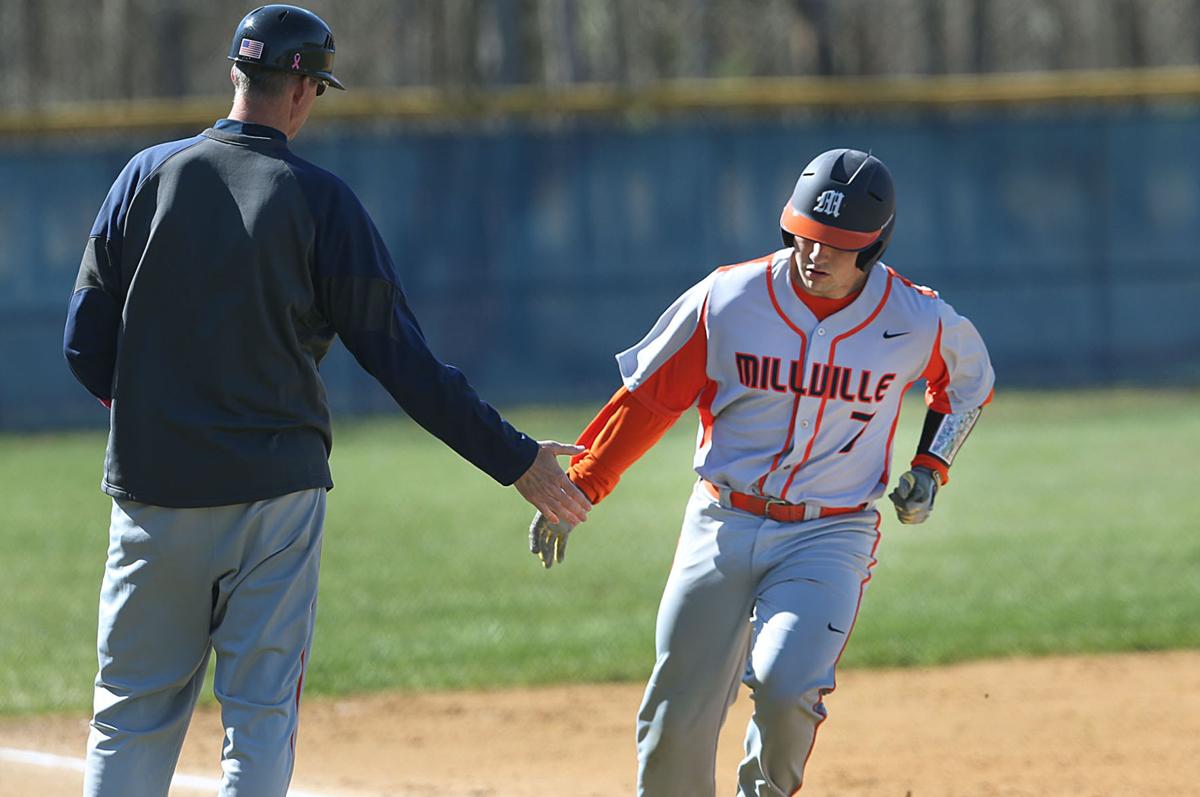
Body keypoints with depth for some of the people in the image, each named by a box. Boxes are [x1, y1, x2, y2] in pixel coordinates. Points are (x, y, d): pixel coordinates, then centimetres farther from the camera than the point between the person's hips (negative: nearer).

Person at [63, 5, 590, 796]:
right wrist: (515, 459, -3)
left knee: (134, 714, 9)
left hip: (152, 490, 2)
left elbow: (86, 345, 1)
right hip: (275, 492, -2)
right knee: (262, 715, 3)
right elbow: (404, 362, -8)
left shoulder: (148, 175, 2)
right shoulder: (319, 199, -5)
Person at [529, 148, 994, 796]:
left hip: (830, 538, -1)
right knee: (677, 722, -2)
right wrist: (577, 489, 1)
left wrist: (930, 468, 5)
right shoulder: (727, 300, -7)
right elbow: (648, 396, 3)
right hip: (722, 525, 1)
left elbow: (969, 378, 17)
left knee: (786, 689, -24)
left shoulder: (914, 321, -6)